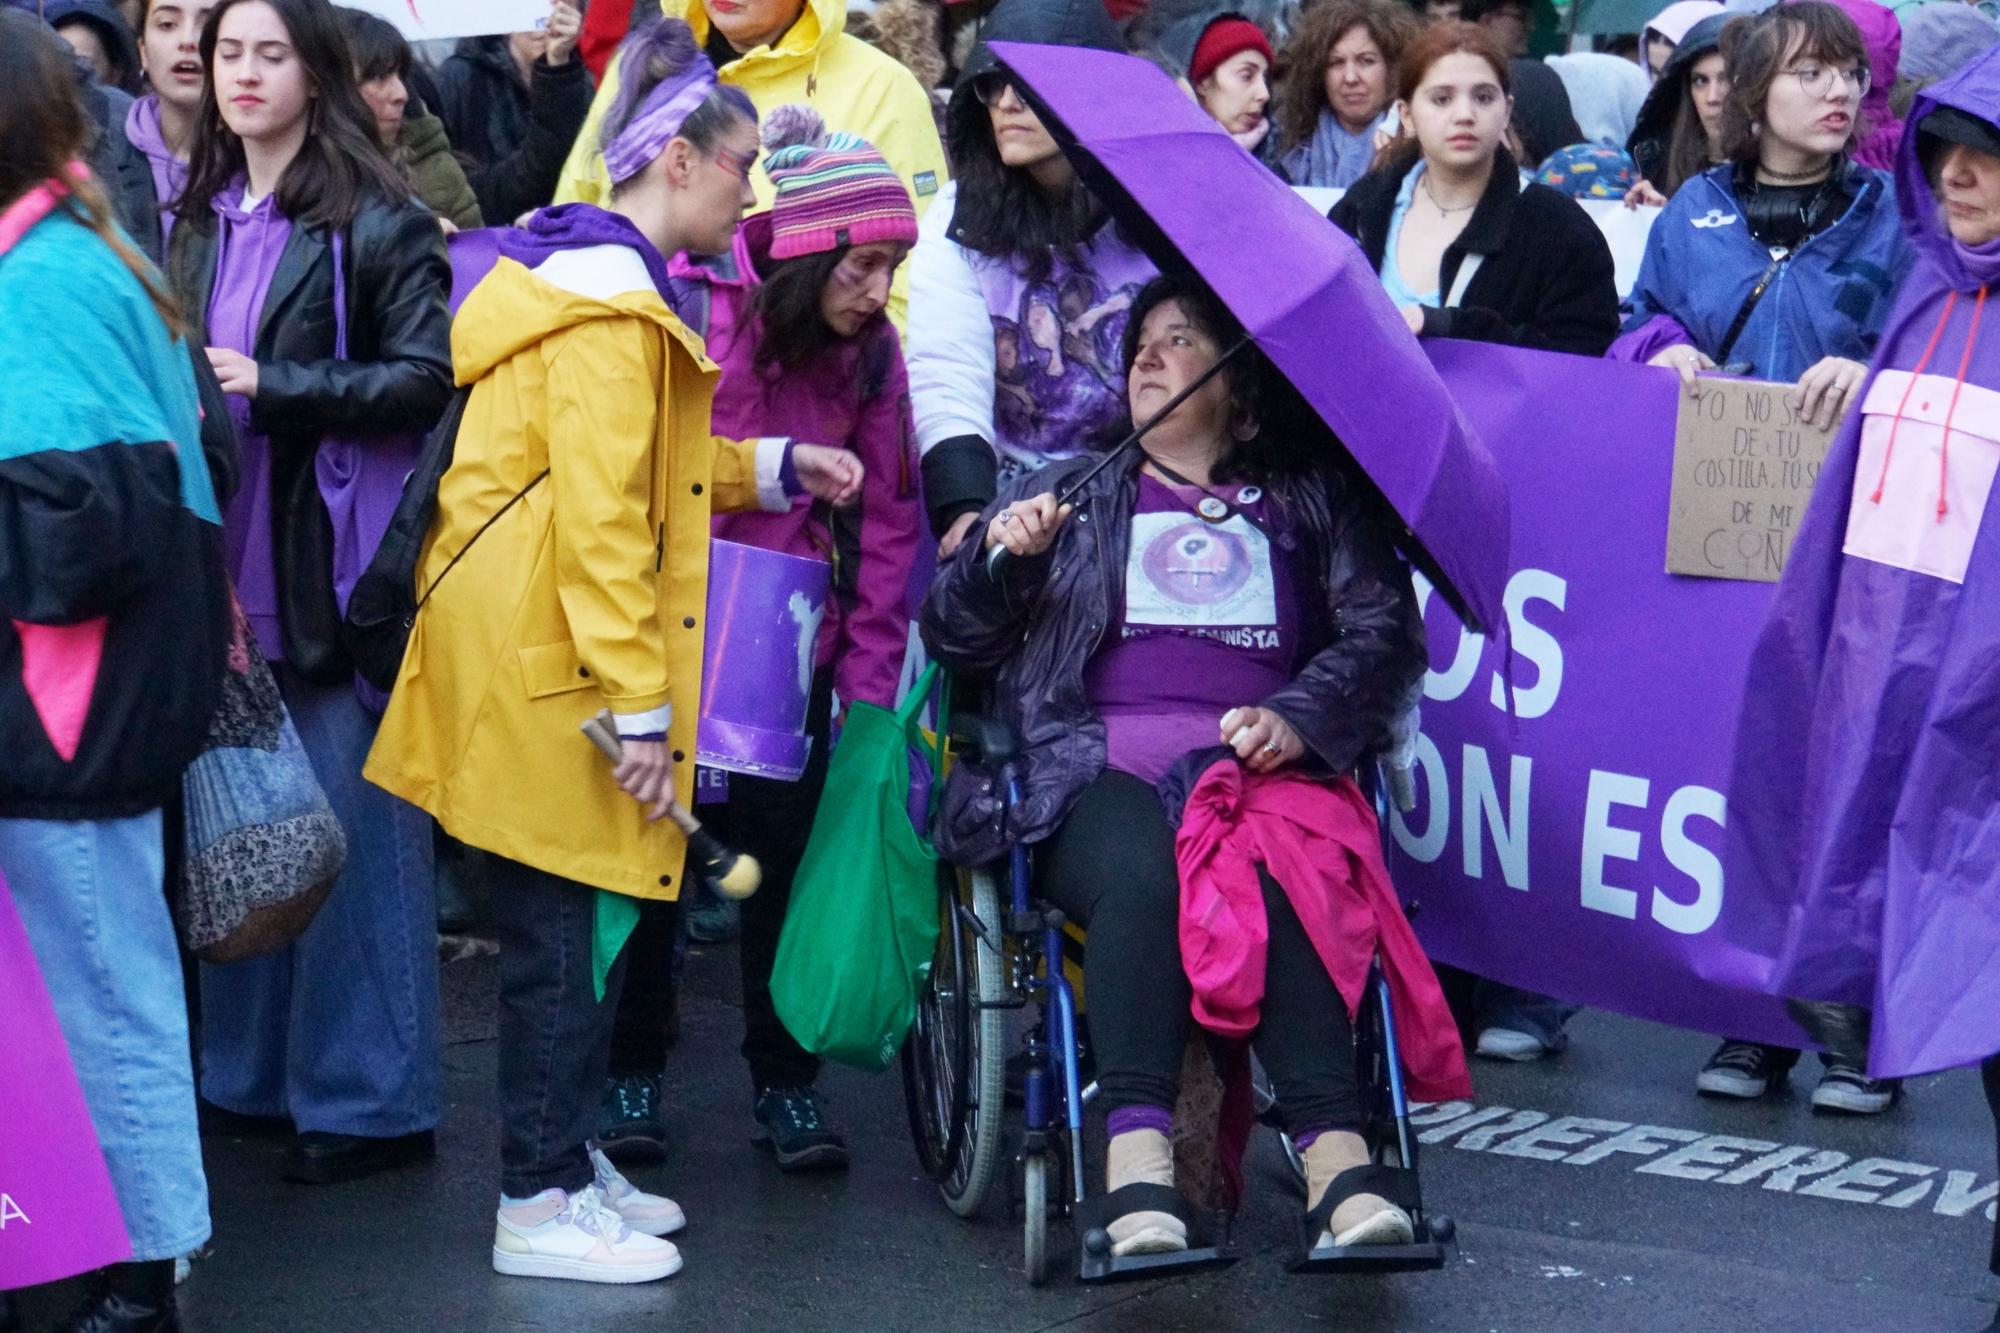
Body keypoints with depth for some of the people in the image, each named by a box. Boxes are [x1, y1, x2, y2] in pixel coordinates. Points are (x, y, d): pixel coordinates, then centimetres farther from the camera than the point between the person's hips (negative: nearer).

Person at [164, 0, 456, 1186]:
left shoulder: (379, 222, -7)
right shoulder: (201, 220, 14)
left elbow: (427, 378, -14)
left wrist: (270, 387, -19)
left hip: (336, 568, -7)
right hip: (229, 568, 7)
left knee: (355, 838, -2)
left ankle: (371, 1098, 6)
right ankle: (259, 1070, 24)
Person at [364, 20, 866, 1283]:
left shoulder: (604, 278, 16)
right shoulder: (608, 300, -17)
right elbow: (596, 513, -23)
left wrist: (772, 466, 18)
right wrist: (637, 703, -23)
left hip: (558, 654, 10)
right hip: (557, 659, -10)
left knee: (587, 917, 16)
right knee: (568, 927, -3)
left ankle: (569, 1158, 27)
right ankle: (539, 1205, 5)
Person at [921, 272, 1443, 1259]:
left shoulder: (1313, 499, 23)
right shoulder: (1070, 493, 27)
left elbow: (1386, 630, 10)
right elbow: (951, 639, 20)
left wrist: (1299, 716, -8)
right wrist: (999, 557, -2)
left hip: (1258, 762, 0)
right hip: (1100, 770, 0)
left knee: (1282, 881, -35)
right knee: (1140, 877, -36)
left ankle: (1335, 1158, -45)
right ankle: (1136, 1166, -47)